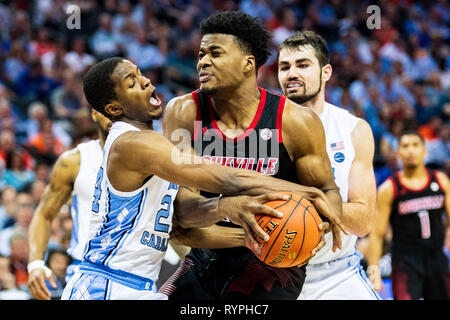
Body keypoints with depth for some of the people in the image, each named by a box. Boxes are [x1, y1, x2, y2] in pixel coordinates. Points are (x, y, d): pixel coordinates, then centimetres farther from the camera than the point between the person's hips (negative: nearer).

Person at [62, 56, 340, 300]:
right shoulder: (133, 143, -16)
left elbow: (185, 212, 1)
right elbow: (226, 178, -20)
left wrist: (226, 207, -21)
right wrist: (303, 191, -16)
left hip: (139, 289, 10)